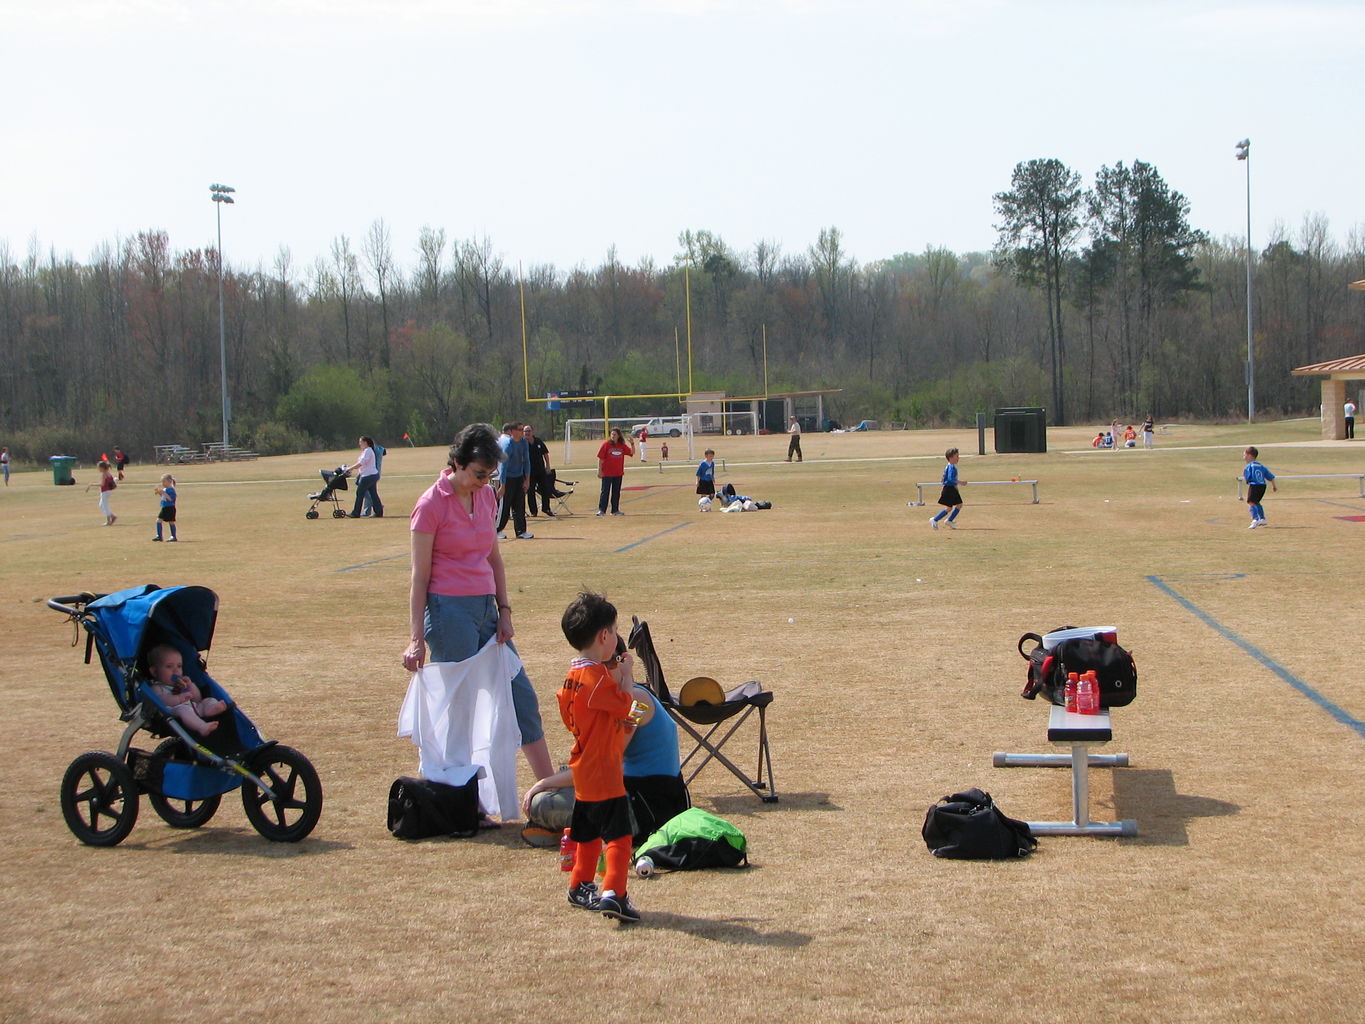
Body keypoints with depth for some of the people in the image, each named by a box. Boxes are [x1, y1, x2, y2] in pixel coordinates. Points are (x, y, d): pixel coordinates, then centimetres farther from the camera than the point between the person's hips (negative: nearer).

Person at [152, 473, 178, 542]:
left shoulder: (170, 489, -16)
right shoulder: (164, 489, 12)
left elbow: (170, 498, -25)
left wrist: (163, 493, -27)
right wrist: (159, 493, 6)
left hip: (170, 508, -9)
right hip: (164, 508, 9)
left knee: (171, 522, -1)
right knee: (158, 520, 4)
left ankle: (173, 536, 9)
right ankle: (159, 536, 8)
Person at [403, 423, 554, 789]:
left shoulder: (486, 497, 9)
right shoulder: (432, 505, -10)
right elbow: (419, 577, -10)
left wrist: (504, 612, 9)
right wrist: (416, 639, -14)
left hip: (486, 608, 8)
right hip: (450, 611, -8)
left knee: (521, 696, 11)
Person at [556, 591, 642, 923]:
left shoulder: (573, 675, 9)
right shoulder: (597, 676, -20)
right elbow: (627, 706, -14)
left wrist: (621, 724, 15)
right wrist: (625, 674, -2)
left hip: (584, 771, 10)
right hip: (604, 771, -10)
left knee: (589, 833, 21)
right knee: (618, 834, -10)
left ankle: (581, 888, 31)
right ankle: (613, 893, -16)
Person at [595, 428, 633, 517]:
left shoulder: (622, 446, 6)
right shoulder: (606, 444, -6)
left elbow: (632, 452, 8)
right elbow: (600, 458, -6)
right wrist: (599, 470, -10)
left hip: (618, 473, 4)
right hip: (607, 473, -4)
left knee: (616, 492, 10)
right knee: (605, 491, -4)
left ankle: (615, 510, 18)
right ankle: (601, 510, -2)